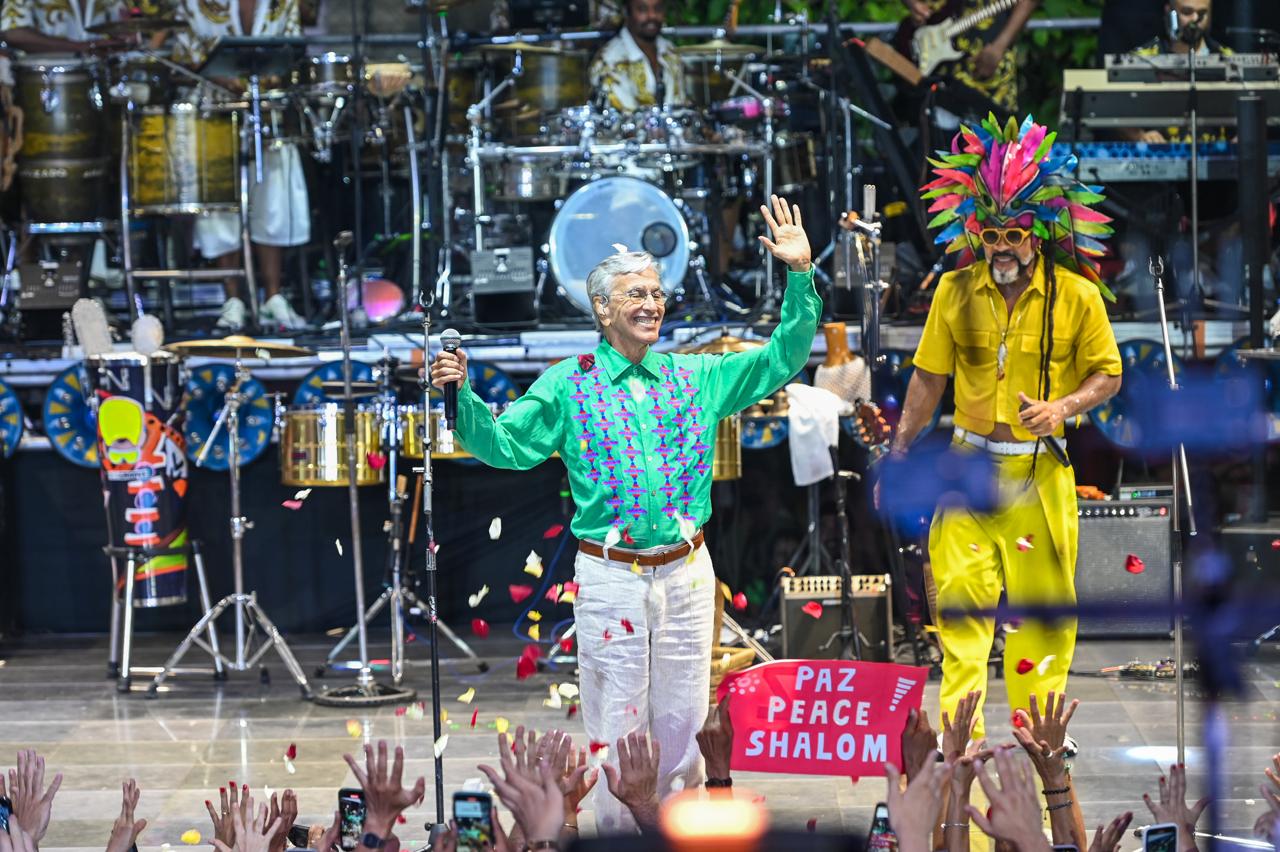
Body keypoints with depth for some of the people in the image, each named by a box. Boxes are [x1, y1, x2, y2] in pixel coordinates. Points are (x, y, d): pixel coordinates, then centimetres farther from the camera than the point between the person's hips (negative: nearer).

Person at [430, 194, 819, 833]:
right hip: (610, 579, -3)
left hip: (686, 571, 3)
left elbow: (782, 360, 10)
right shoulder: (567, 386, 0)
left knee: (682, 724, 9)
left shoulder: (692, 378, 8)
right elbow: (505, 444, -6)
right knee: (617, 732, 2)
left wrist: (801, 275, 1)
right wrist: (461, 397, -23)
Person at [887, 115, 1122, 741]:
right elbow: (929, 378, 8)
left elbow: (1107, 375, 3)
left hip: (1041, 472, -1)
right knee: (959, 597, -4)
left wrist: (1062, 407, -16)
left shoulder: (1076, 296, -5)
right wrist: (899, 454, 6)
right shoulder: (956, 291, 0)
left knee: (1043, 603, 4)